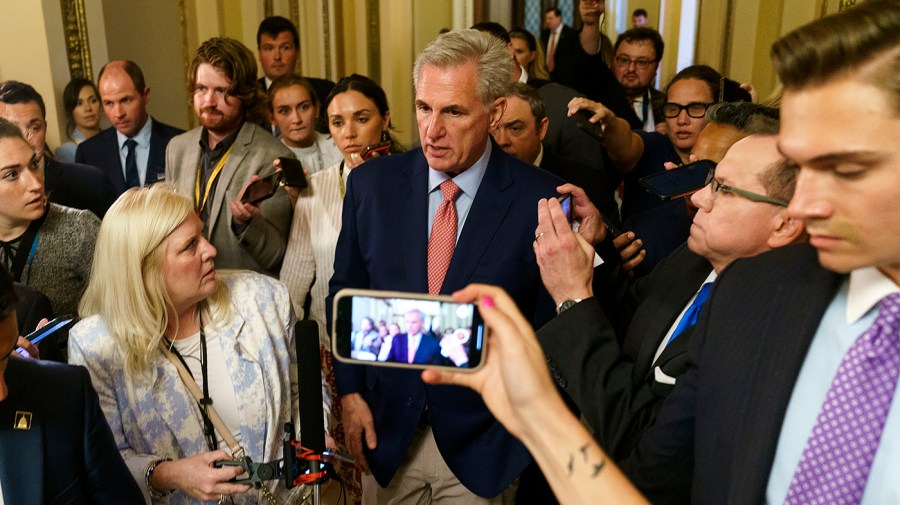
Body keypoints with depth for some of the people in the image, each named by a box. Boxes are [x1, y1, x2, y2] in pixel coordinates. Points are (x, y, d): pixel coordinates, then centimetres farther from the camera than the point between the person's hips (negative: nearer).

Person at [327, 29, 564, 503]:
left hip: (483, 443, -2)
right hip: (385, 428, 3)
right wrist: (350, 391, -1)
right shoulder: (371, 183, -5)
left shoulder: (542, 200, -14)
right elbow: (346, 292, 5)